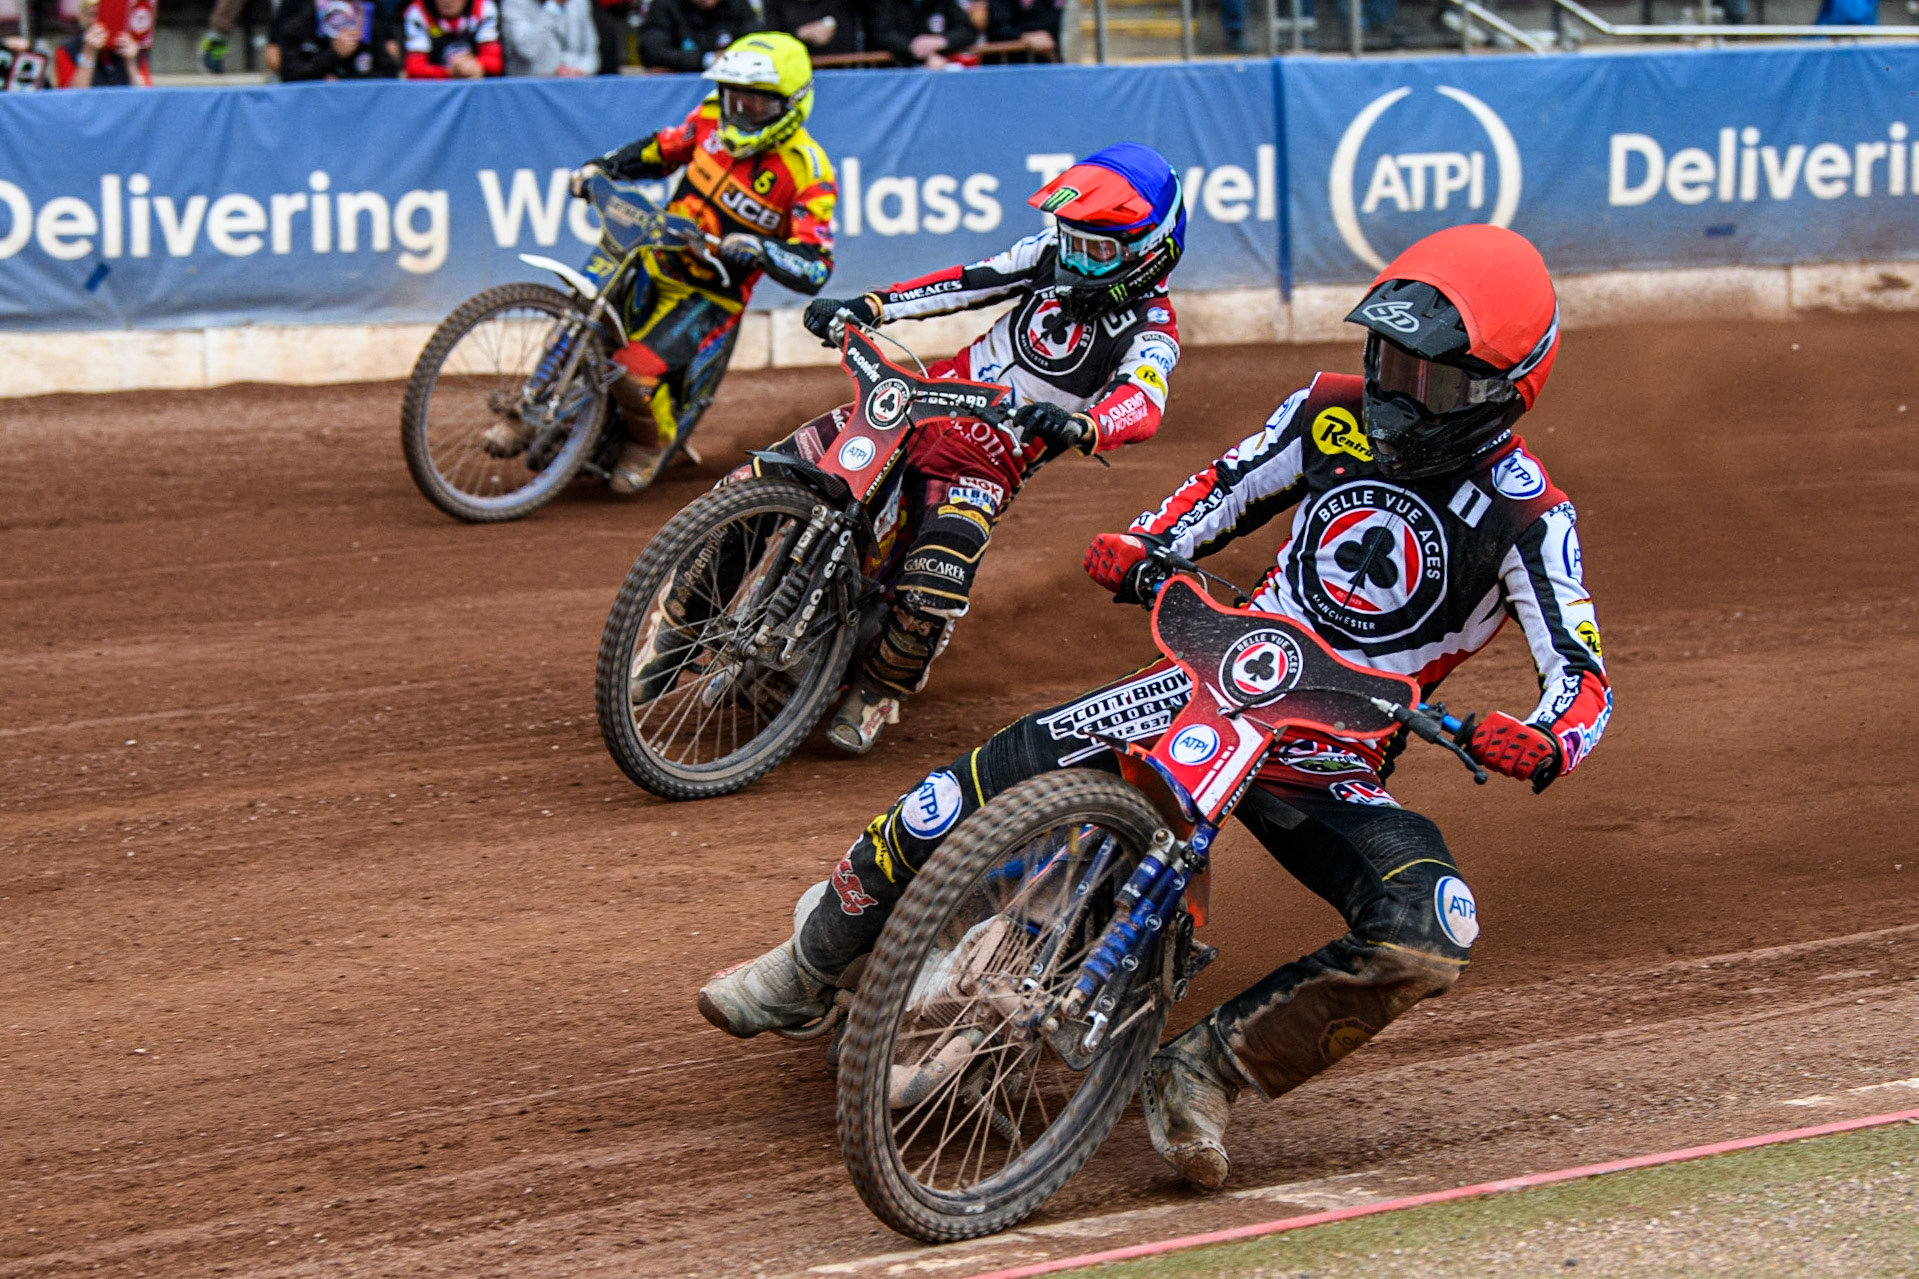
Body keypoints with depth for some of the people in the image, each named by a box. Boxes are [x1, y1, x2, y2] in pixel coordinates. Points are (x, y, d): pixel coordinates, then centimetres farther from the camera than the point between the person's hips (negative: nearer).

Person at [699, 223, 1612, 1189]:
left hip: (1335, 763, -2)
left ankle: (1200, 1069, -18)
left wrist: (1543, 745, -36)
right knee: (977, 787, -14)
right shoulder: (1333, 414, 1)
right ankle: (812, 962, 10)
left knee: (1428, 939, -31)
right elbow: (1225, 490, 16)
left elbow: (1583, 675, -14)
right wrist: (1139, 548, -4)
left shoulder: (1526, 517, -10)